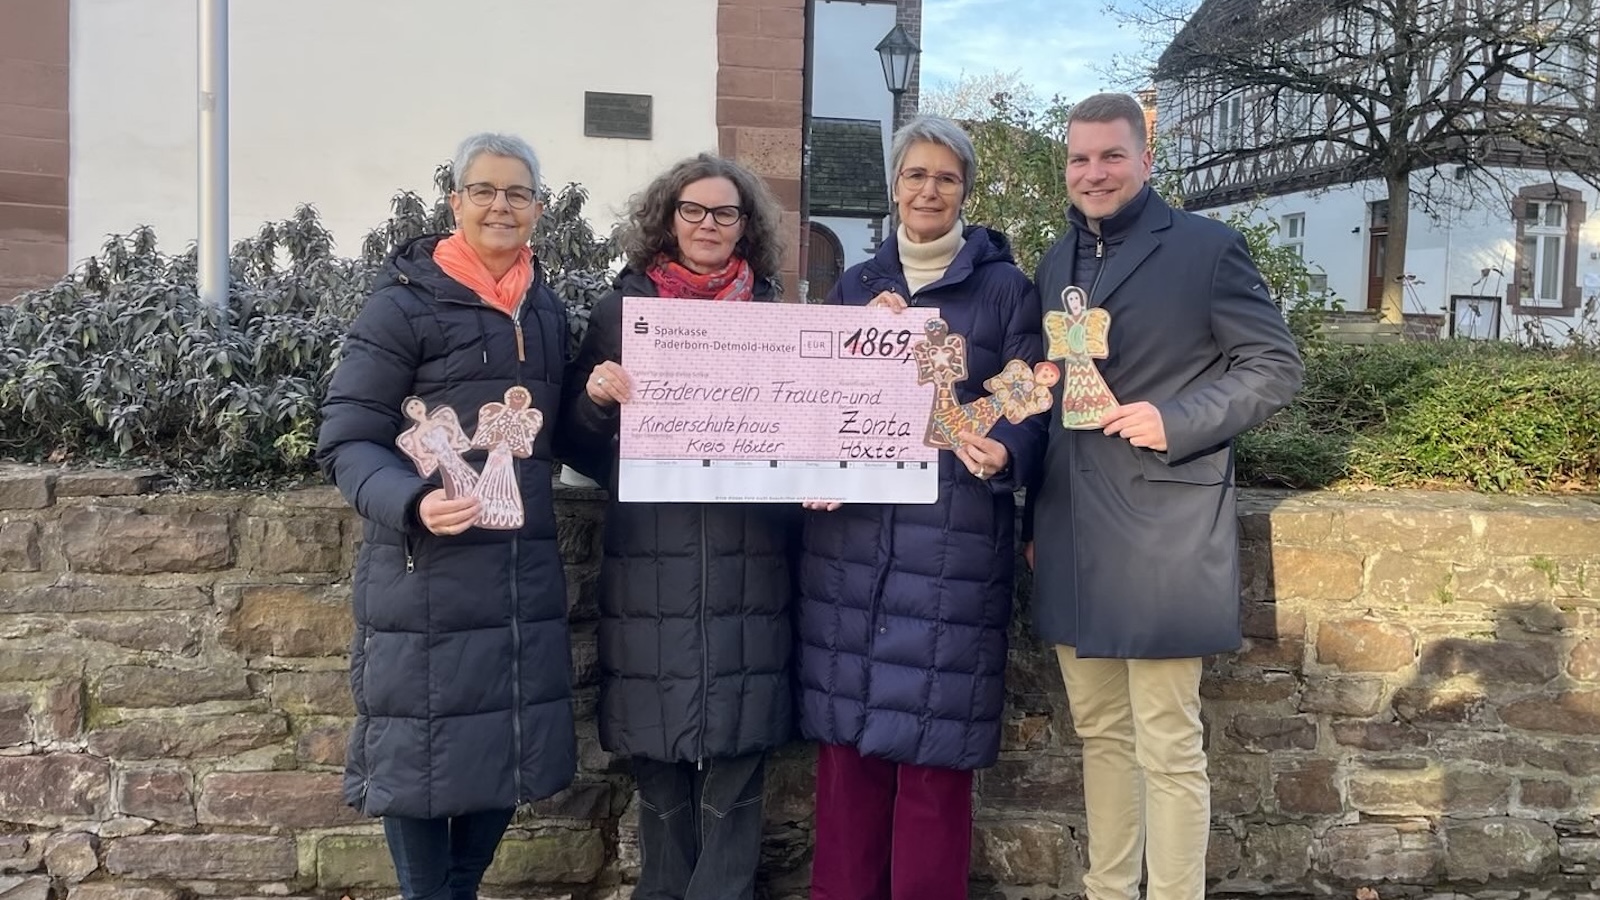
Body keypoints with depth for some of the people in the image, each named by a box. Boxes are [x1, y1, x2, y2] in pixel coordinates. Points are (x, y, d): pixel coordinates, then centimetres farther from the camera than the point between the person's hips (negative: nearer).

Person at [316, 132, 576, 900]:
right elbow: (346, 441, -11)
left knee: (508, 750, 13)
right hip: (425, 575, -6)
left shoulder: (547, 311, 13)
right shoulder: (404, 303, -7)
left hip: (523, 573, 6)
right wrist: (410, 503, -26)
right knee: (423, 751, 2)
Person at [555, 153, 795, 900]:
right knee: (659, 764, 7)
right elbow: (576, 443, 7)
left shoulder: (774, 316, 8)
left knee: (735, 762, 2)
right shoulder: (621, 309, 6)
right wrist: (596, 398, -14)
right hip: (651, 565, 0)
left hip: (746, 567, 0)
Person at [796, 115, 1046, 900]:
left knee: (933, 743, 0)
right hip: (852, 535, 3)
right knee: (846, 734, 8)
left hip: (953, 542, -3)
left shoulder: (1006, 288, 3)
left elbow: (1030, 412, -2)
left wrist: (1003, 455, -22)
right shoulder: (855, 287, 15)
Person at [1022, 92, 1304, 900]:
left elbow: (1276, 366, -4)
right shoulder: (1058, 260, 14)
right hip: (1070, 537, 6)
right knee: (1099, 730, 16)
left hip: (1160, 535, -6)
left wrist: (1173, 420, -18)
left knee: (1167, 746, 1)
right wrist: (1032, 518, 17)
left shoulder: (1207, 247, -4)